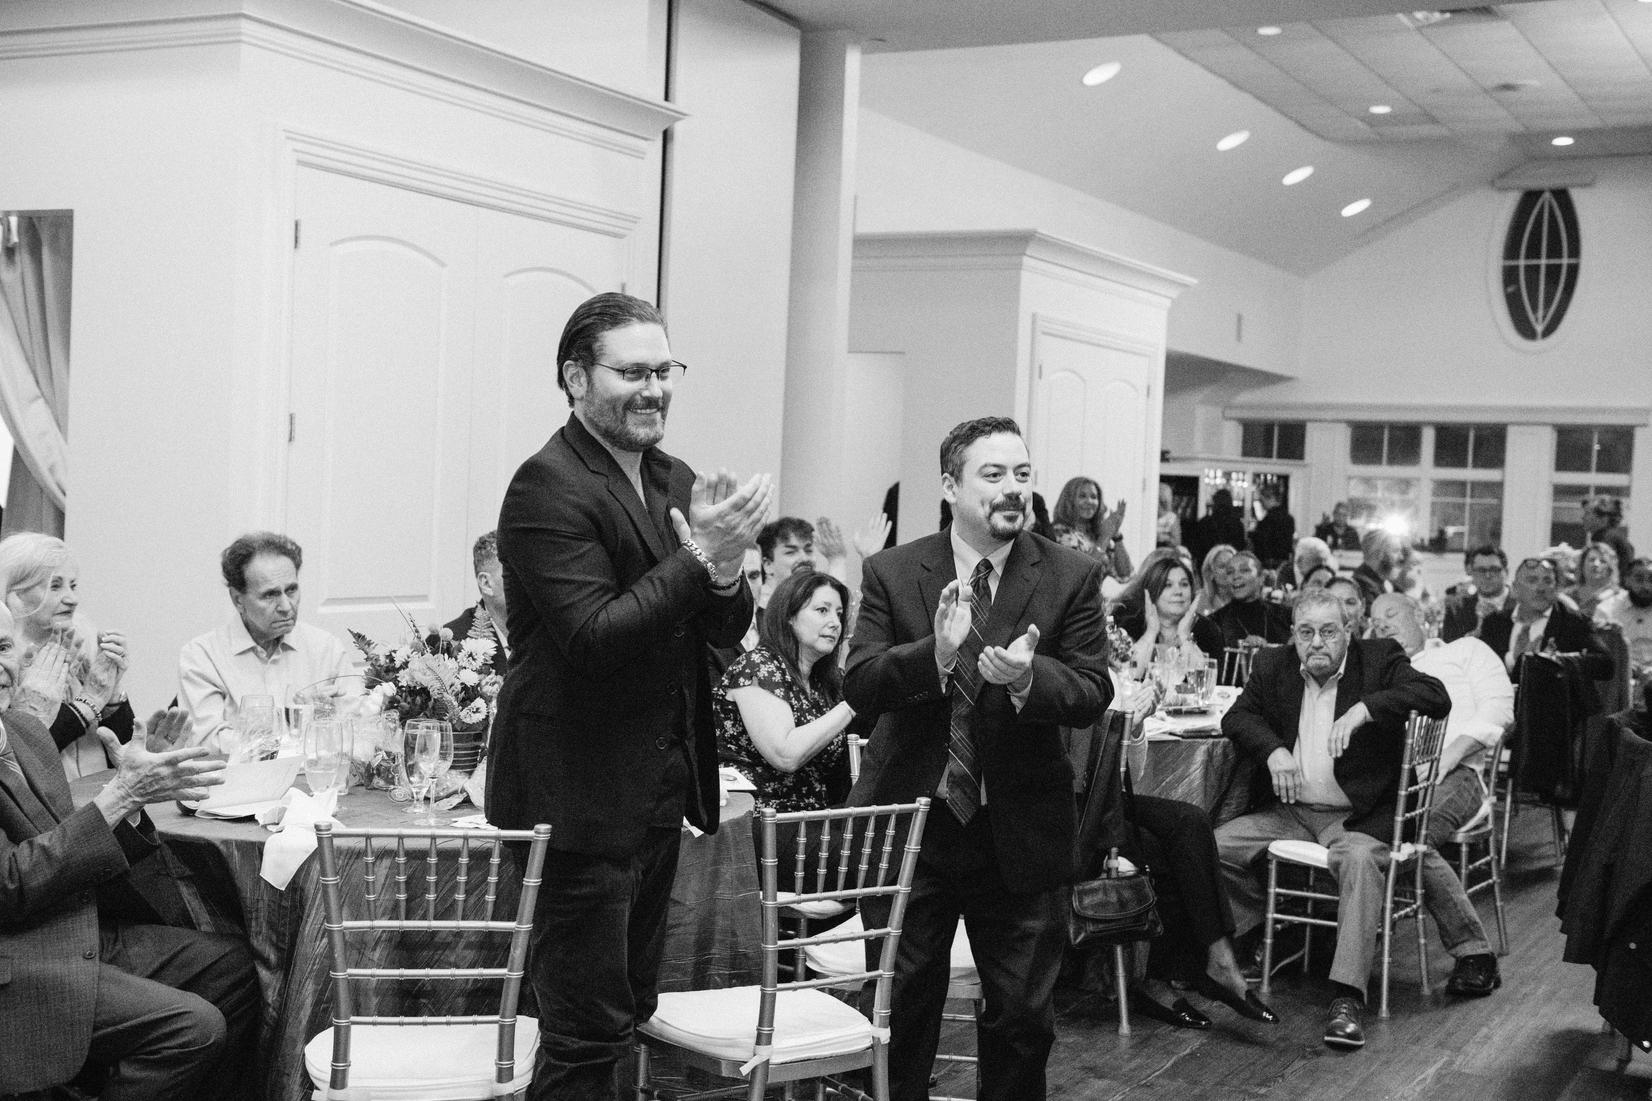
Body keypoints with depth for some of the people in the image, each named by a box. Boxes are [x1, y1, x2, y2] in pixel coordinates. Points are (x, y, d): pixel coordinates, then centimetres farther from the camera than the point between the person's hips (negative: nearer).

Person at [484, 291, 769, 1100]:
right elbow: (593, 639, -23)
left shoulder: (676, 480, 9)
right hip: (582, 794, -8)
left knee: (626, 1009, 19)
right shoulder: (548, 487, -15)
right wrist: (701, 557, -26)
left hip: (660, 783, 8)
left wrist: (723, 567, -15)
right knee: (586, 1032, 1)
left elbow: (728, 630, 6)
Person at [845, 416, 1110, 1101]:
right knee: (901, 1007, 12)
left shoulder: (1071, 577, -3)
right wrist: (934, 652, -30)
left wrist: (1027, 676, -30)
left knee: (1024, 1017, 11)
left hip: (1021, 832, 0)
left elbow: (1092, 695, -9)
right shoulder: (892, 573, -3)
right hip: (910, 820, 0)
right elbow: (858, 686, -12)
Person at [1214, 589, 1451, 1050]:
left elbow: (1437, 697, -14)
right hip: (1289, 810, 4)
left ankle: (1347, 998, -37)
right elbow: (1237, 715, 6)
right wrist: (1273, 750, -14)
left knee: (1360, 859, -36)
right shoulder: (1273, 666, 11)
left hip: (1356, 815, -4)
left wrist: (1364, 708, -26)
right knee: (1212, 846, -15)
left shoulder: (1379, 659, -1)